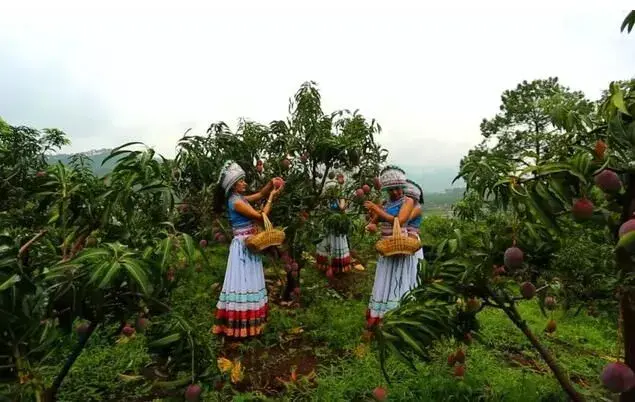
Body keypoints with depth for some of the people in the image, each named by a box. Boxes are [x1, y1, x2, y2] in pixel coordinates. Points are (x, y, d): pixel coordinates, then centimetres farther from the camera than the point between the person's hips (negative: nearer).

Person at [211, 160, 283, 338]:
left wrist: (271, 183, 1)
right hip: (243, 247, -10)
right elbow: (261, 216, -18)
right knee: (242, 283, -4)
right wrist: (272, 197, -10)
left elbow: (260, 194, 18)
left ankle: (247, 321, 29)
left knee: (249, 282, 16)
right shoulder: (236, 202, -18)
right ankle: (238, 325, 6)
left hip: (249, 246, 10)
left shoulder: (241, 198, 9)